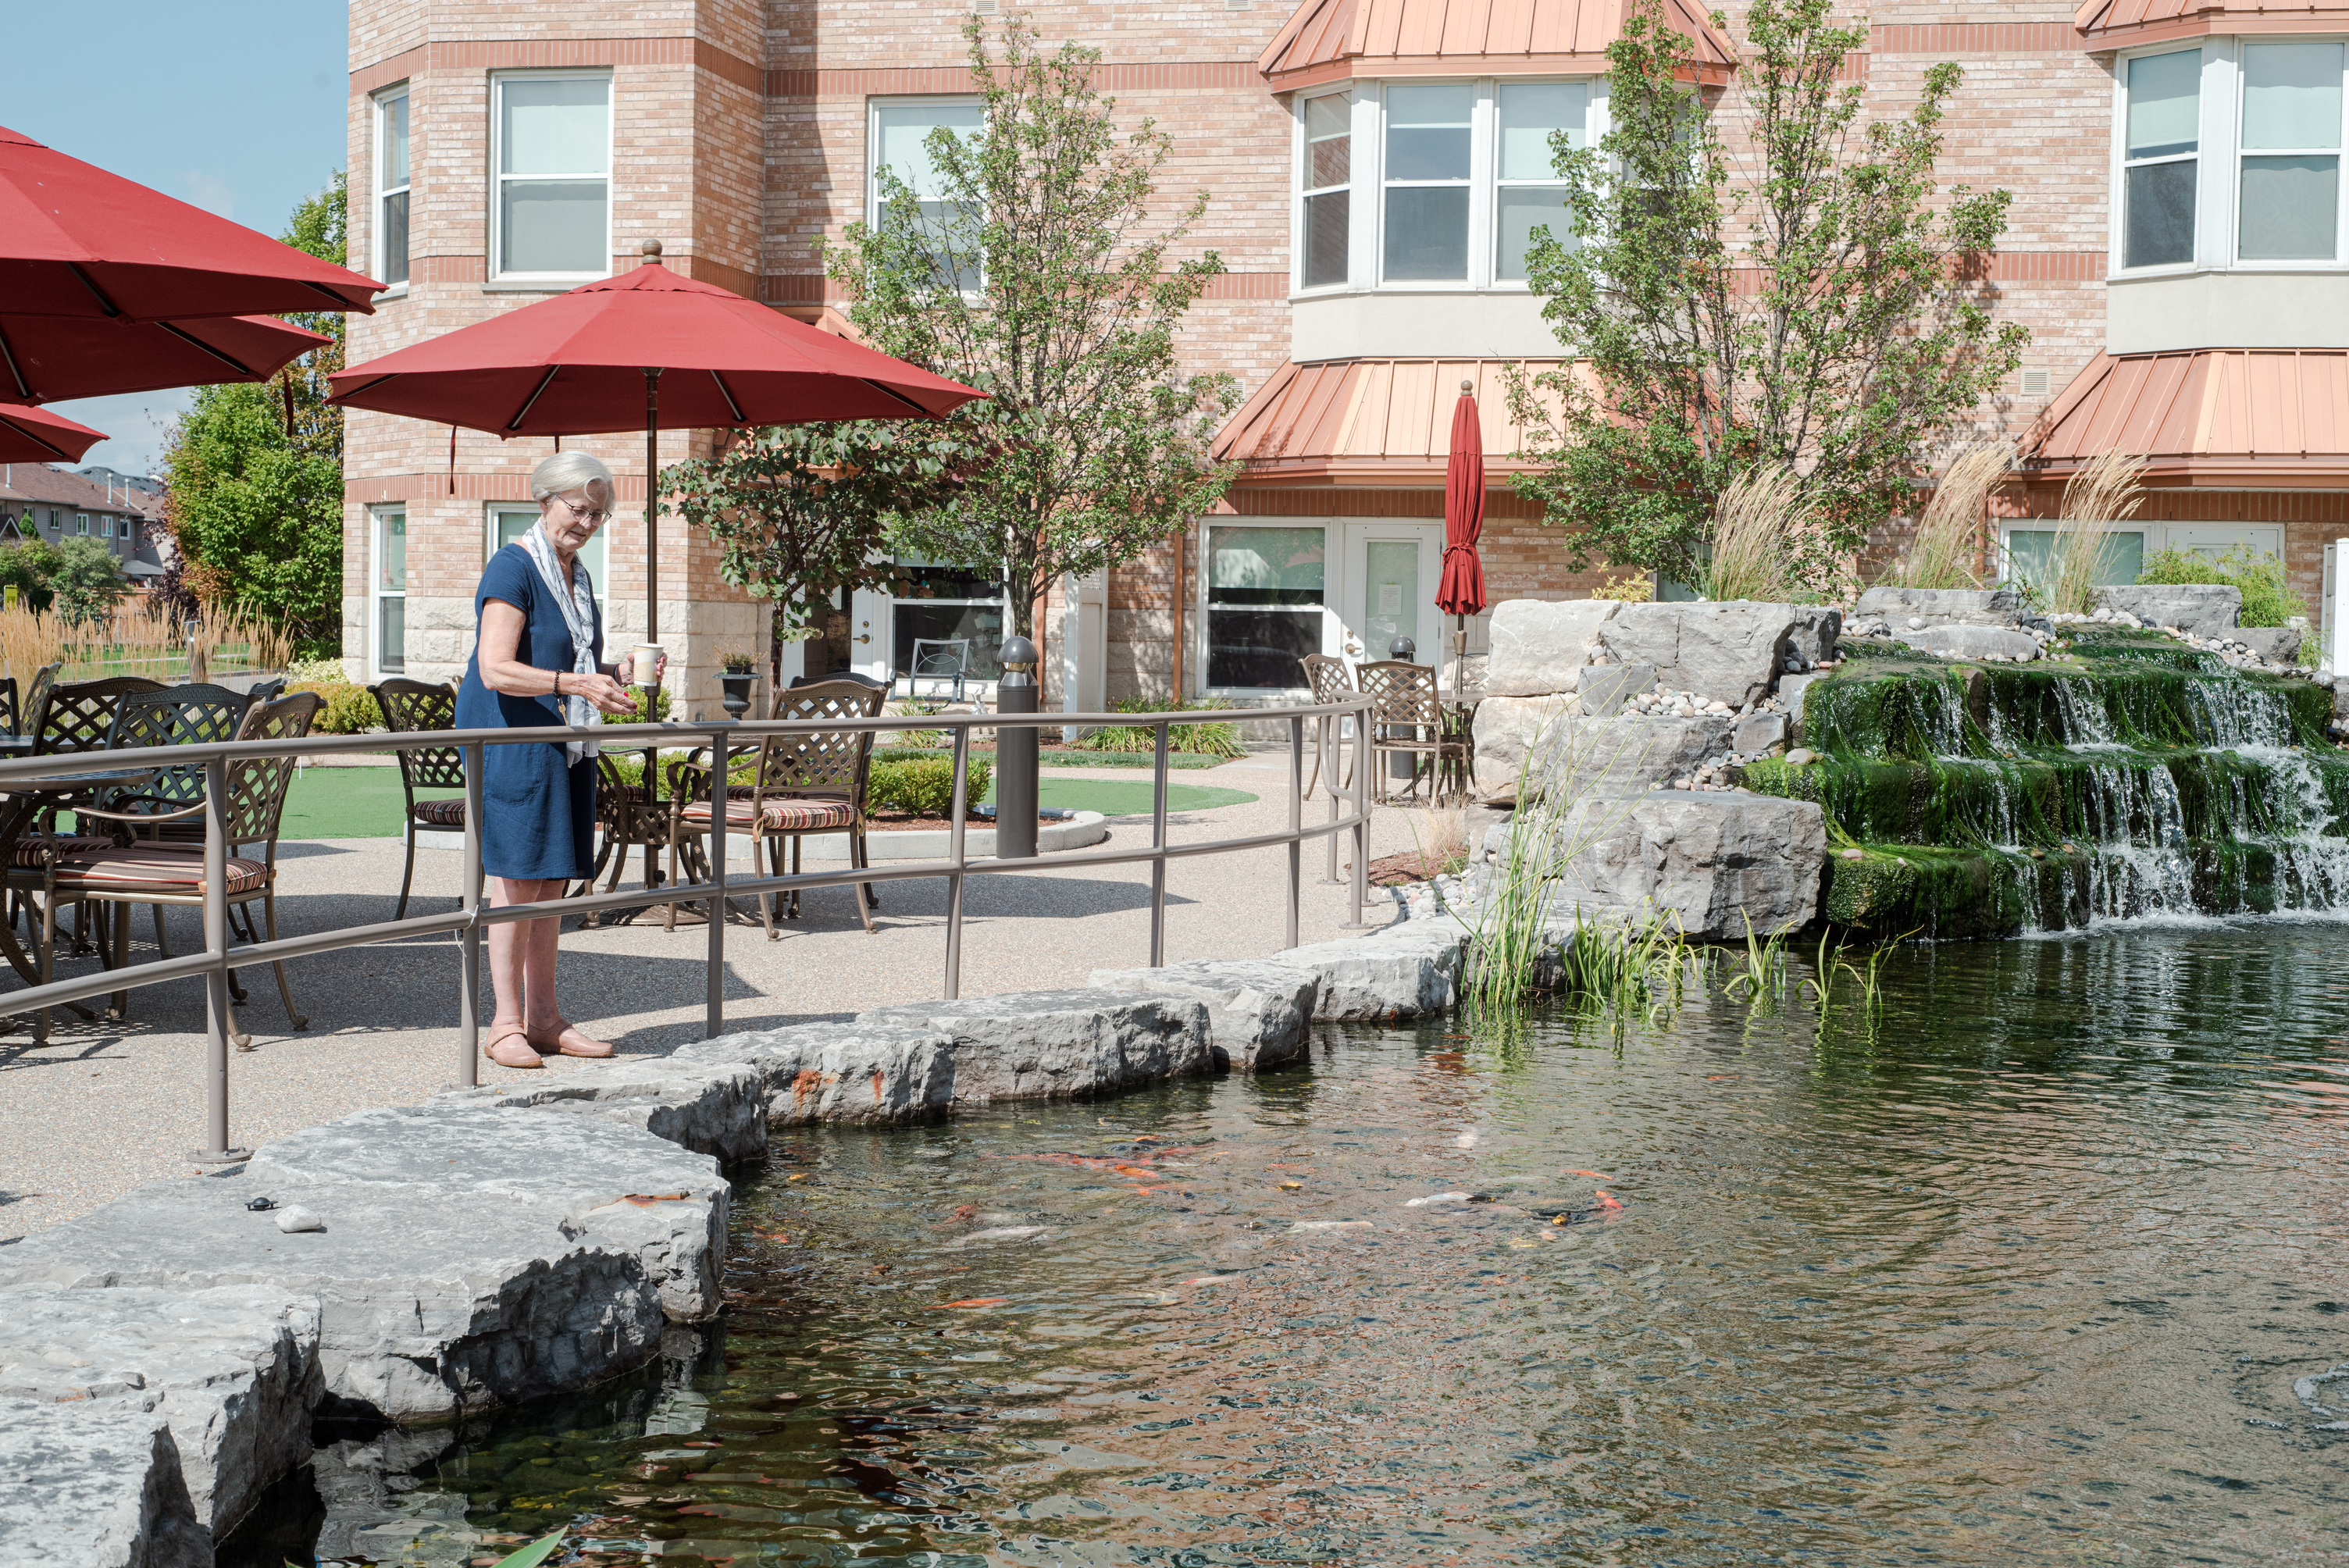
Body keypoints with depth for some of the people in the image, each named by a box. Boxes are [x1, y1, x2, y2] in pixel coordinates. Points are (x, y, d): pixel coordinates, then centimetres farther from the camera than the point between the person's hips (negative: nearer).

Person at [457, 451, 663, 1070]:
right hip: (510, 737, -8)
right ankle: (506, 1024, -2)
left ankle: (544, 1018, 15)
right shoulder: (512, 568, -11)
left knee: (553, 877, 9)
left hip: (563, 747, 8)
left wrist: (619, 674, 6)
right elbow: (497, 671, -20)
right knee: (517, 877, -7)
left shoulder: (578, 576, 16)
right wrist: (578, 685, -29)